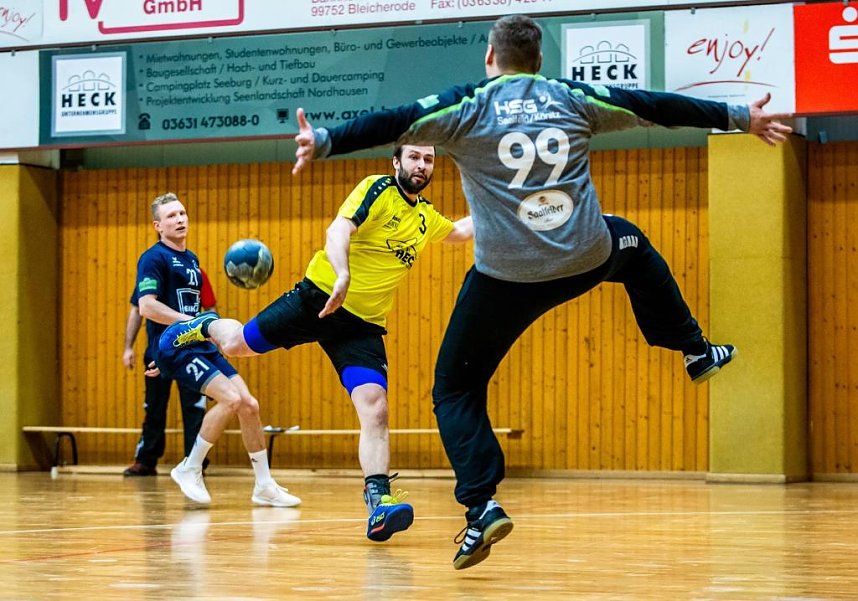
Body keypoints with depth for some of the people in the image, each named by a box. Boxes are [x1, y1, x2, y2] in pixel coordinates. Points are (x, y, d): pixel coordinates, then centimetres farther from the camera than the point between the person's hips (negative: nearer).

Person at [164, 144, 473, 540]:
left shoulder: (427, 218, 12)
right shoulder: (377, 189, -8)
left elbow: (459, 232, 36)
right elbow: (339, 229, -24)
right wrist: (342, 275, -41)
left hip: (365, 325, 4)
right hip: (320, 297, -4)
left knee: (375, 410, -15)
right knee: (237, 344, 6)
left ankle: (378, 503, -20)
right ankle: (205, 327, 42)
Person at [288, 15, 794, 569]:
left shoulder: (468, 106, 1)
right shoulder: (572, 98, 8)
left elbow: (391, 124, -12)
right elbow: (658, 106, 14)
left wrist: (323, 142, -16)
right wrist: (742, 118, 21)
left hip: (507, 276, -3)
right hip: (587, 261, 3)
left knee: (456, 390, 10)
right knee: (631, 243, 39)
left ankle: (481, 505, -9)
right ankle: (696, 352, 49)